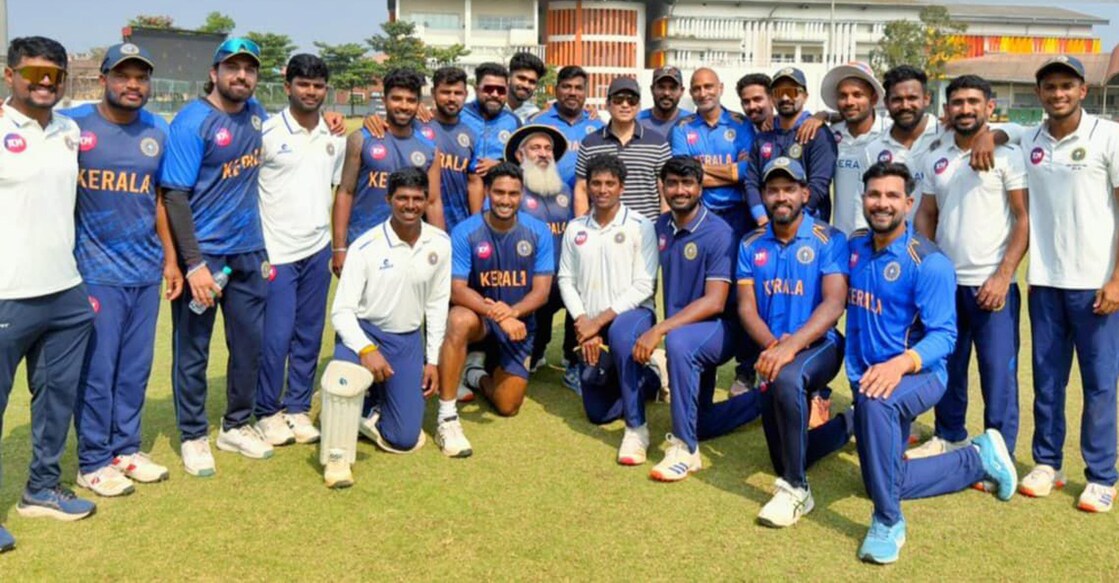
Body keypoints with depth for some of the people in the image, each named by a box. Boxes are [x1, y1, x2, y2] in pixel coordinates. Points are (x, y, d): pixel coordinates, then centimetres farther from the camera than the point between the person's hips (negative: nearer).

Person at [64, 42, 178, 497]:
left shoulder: (159, 132, 7)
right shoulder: (72, 124, -6)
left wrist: (170, 259, 13)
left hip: (147, 270, 4)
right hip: (95, 271, -4)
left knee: (135, 368, 12)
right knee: (97, 369, 2)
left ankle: (126, 449, 25)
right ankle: (93, 462, 15)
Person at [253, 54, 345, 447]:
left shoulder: (335, 137, 10)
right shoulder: (267, 131, -5)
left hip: (318, 249, 5)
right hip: (276, 250, -4)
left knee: (309, 335, 9)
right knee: (275, 336, -3)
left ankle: (298, 408, 21)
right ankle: (267, 412, 13)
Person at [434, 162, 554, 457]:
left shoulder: (538, 232, -8)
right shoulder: (465, 232, -14)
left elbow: (541, 291, -9)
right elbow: (456, 290, -20)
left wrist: (512, 312, -29)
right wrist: (495, 313, -35)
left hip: (519, 323, 3)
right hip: (478, 314, -2)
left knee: (507, 406, -1)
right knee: (460, 321, -40)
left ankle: (477, 375, 36)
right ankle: (447, 419, -31)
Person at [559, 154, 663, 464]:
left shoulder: (640, 226, -7)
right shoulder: (575, 228, 6)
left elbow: (644, 285, -13)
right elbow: (566, 280, 3)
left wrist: (600, 320, -17)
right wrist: (584, 324, -11)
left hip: (633, 314, -5)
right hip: (591, 327, 5)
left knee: (621, 333, -42)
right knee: (598, 413, 8)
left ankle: (637, 428, -30)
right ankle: (651, 376, 34)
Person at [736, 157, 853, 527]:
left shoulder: (829, 240, -6)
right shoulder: (751, 246, 6)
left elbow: (834, 303, -17)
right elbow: (746, 307, 0)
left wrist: (791, 345, -32)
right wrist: (772, 344, -20)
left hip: (820, 344, -5)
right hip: (772, 349, 6)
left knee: (787, 377, -39)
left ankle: (795, 489, -24)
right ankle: (851, 421, 38)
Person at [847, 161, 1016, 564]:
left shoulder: (928, 263, -16)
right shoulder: (854, 247, 3)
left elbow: (943, 335, -20)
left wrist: (901, 363, -38)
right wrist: (855, 374, 4)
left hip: (919, 373, -7)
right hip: (866, 376, 7)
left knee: (875, 401, -42)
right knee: (887, 482, 11)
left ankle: (888, 521, -26)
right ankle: (979, 459, 33)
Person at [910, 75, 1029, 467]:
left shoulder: (1007, 155, -3)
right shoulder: (935, 159, 10)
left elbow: (1024, 218, -5)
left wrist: (1003, 276, -13)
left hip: (992, 283, -4)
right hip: (946, 282, 4)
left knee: (998, 371, -1)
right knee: (947, 366, 12)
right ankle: (949, 437, 28)